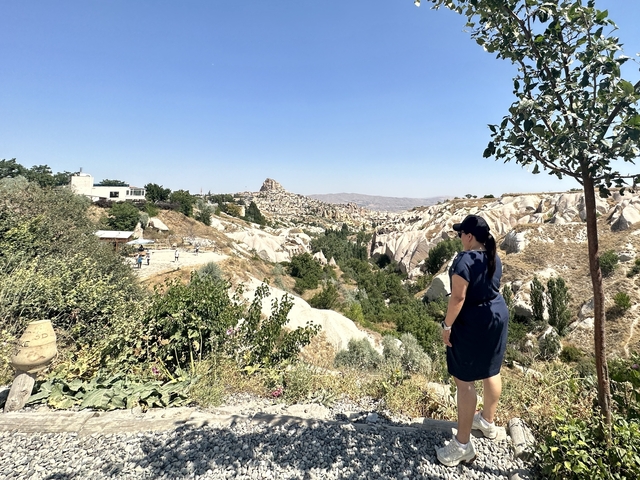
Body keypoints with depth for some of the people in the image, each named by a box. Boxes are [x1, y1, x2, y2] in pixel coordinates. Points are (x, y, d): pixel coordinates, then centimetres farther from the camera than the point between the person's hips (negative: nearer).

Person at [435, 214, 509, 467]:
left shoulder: (465, 259, -23)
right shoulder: (494, 257, 4)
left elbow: (458, 297, -24)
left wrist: (447, 325, -16)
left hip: (472, 323, -9)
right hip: (498, 315, 9)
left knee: (464, 381, 0)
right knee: (491, 371, 22)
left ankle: (463, 445, 10)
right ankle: (488, 422, 42)